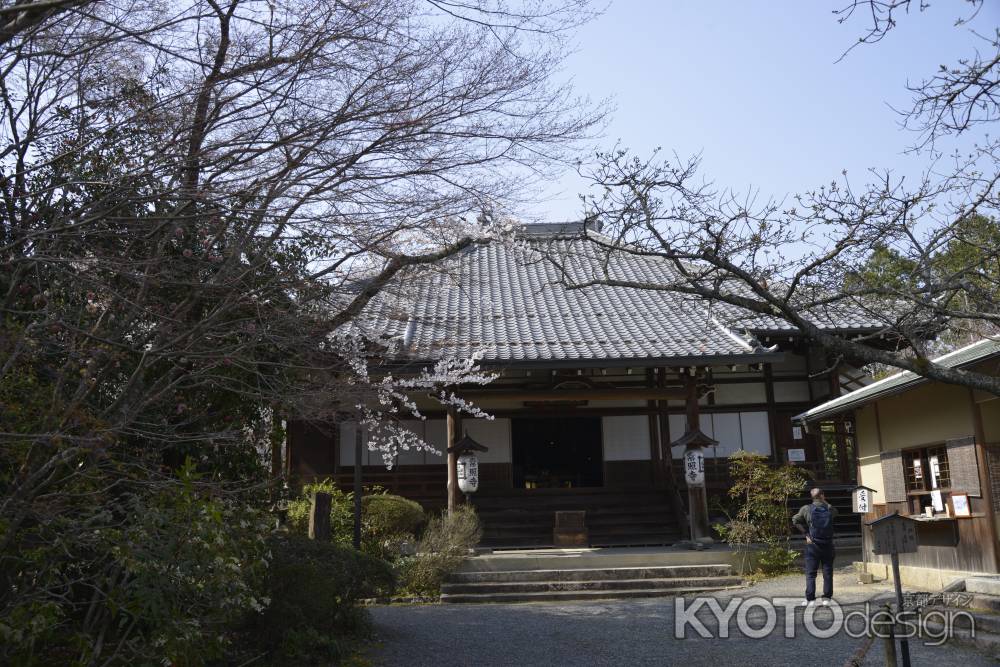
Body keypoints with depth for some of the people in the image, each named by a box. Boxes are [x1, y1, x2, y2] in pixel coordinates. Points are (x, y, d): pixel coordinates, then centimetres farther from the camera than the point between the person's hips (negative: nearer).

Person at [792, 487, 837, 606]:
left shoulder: (806, 509, -5)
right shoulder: (830, 508, 0)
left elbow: (795, 520, -4)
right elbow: (835, 512, 22)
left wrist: (806, 533, 0)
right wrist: (825, 502, 17)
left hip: (812, 545, -1)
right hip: (828, 545, 1)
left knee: (810, 573, 2)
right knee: (827, 572, 9)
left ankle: (811, 599, -3)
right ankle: (827, 598, 9)